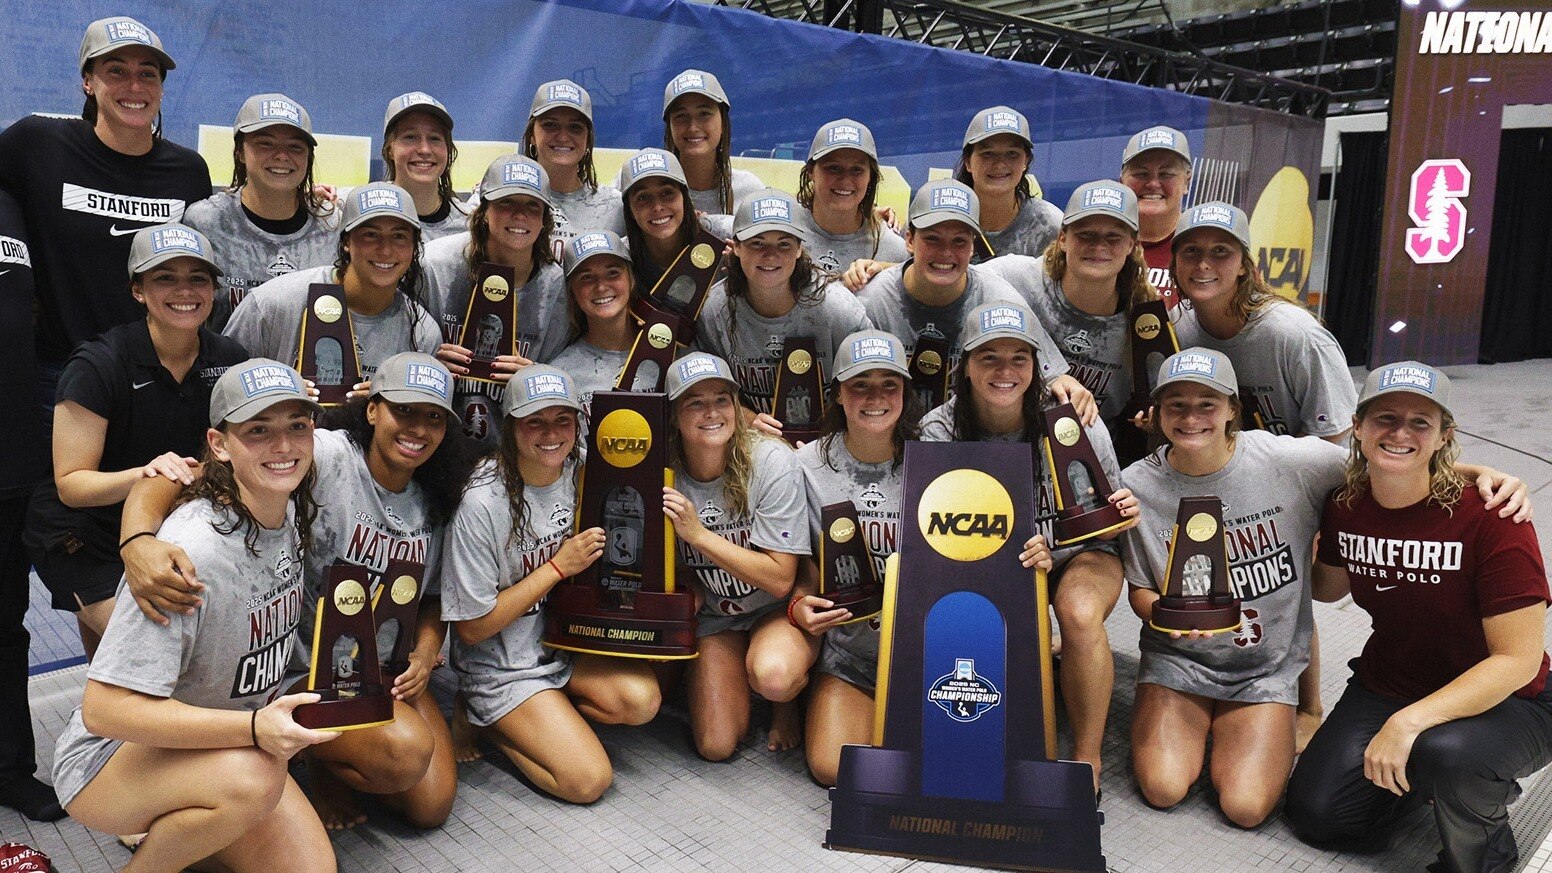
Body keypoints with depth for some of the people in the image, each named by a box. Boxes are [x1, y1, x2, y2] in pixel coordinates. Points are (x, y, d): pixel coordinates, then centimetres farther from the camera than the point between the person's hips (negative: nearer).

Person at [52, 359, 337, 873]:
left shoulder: (291, 513, -6)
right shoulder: (192, 552, -29)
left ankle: (164, 829, 16)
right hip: (113, 754, -7)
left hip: (240, 747, 7)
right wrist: (254, 727, -37)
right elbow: (105, 709, -30)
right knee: (253, 777, -35)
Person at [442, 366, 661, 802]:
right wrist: (559, 566, -20)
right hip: (503, 665, -5)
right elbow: (473, 627, -17)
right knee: (588, 781, -16)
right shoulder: (482, 504, -22)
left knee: (641, 701, -22)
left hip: (569, 637, 5)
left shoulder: (581, 472, -6)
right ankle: (484, 719, 8)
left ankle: (545, 717, 5)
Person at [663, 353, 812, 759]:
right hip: (715, 615, 3)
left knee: (773, 676, -36)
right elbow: (680, 574, 2)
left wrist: (697, 533, -28)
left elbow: (780, 579, -23)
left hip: (777, 609, -3)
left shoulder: (771, 461, -22)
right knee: (716, 746, -9)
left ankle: (788, 701, 3)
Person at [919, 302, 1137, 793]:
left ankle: (1088, 759, -15)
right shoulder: (939, 431, -15)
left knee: (1080, 613, -34)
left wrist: (1123, 517, -27)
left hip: (1080, 554, -1)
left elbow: (1108, 517, -1)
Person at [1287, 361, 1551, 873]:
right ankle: (1419, 775, 22)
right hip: (1388, 685, 5)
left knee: (1444, 751, -37)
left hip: (1505, 701, -4)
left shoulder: (1488, 515, -24)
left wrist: (1408, 723, -31)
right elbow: (1328, 587, 13)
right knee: (1315, 815, -7)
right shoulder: (1344, 508, -8)